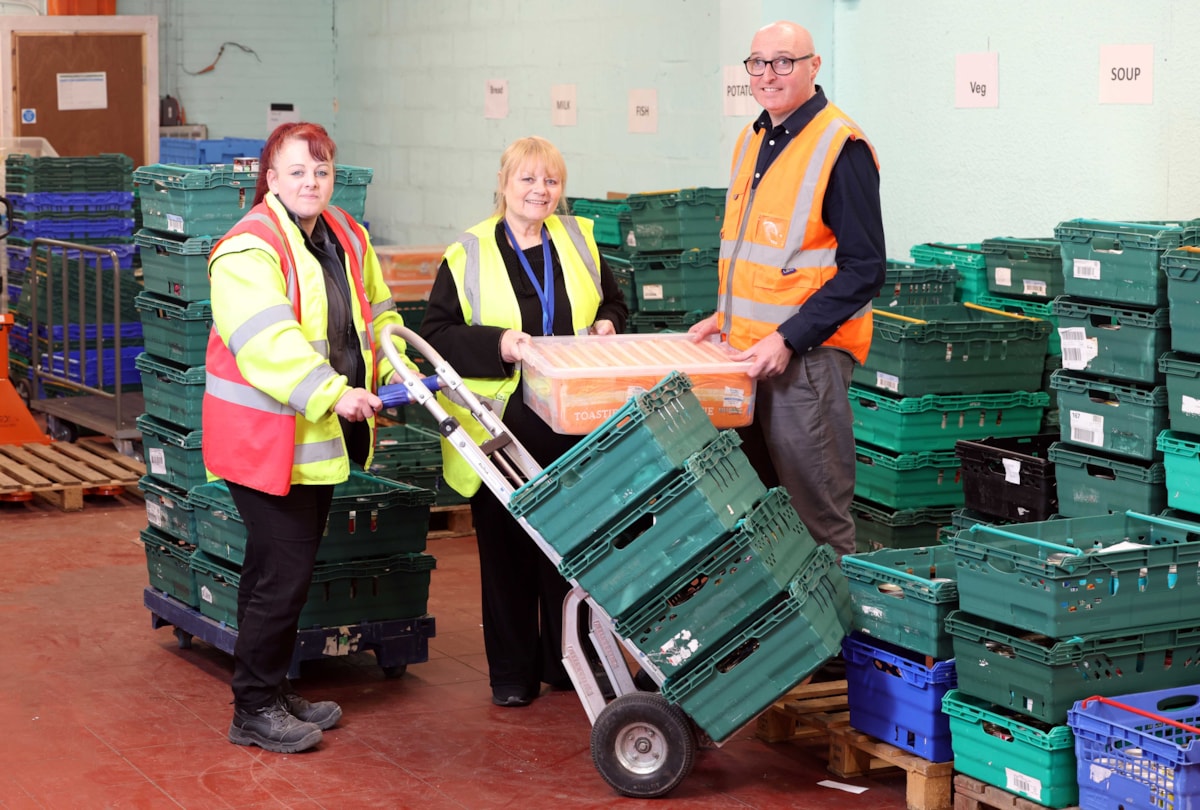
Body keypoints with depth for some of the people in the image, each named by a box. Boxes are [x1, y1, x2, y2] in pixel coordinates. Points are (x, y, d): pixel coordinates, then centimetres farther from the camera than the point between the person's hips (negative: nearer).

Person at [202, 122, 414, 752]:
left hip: (319, 439, 8)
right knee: (282, 572, -6)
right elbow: (266, 340, -28)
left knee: (291, 569, 16)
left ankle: (274, 692, 27)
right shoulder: (248, 249, -16)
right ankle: (254, 711, 5)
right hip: (264, 436, -8)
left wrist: (394, 370, 3)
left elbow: (376, 313, 20)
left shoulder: (347, 237, 11)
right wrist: (330, 393, -35)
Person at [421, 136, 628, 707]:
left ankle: (567, 660, 23)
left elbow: (614, 304, 22)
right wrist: (500, 344, -19)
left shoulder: (580, 241, 9)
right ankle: (512, 673, 15)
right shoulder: (469, 255, -2)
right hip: (502, 430, -3)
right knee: (508, 549, 4)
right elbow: (437, 334, -6)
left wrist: (607, 327, -1)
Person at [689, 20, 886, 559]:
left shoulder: (840, 147, -12)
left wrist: (788, 338, -20)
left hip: (805, 356, -8)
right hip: (745, 353, 8)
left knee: (817, 514, -2)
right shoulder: (752, 141, 13)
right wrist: (725, 315, 12)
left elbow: (864, 268, -15)